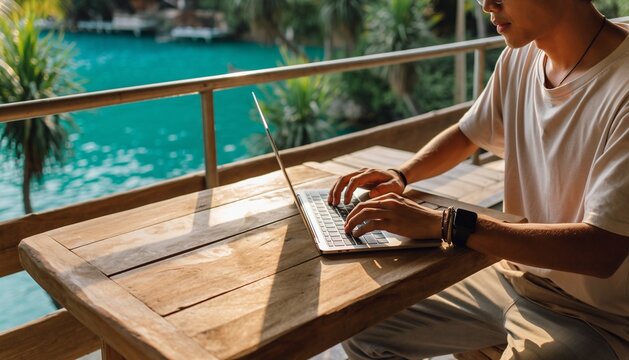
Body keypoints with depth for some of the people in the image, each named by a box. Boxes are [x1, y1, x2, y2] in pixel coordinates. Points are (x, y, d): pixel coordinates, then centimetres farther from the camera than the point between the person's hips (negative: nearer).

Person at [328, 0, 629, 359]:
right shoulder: (521, 57, -1)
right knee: (362, 331, -1)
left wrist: (445, 224, -33)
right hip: (514, 275, 7)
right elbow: (467, 134, 15)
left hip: (596, 316, -6)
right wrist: (400, 176, -3)